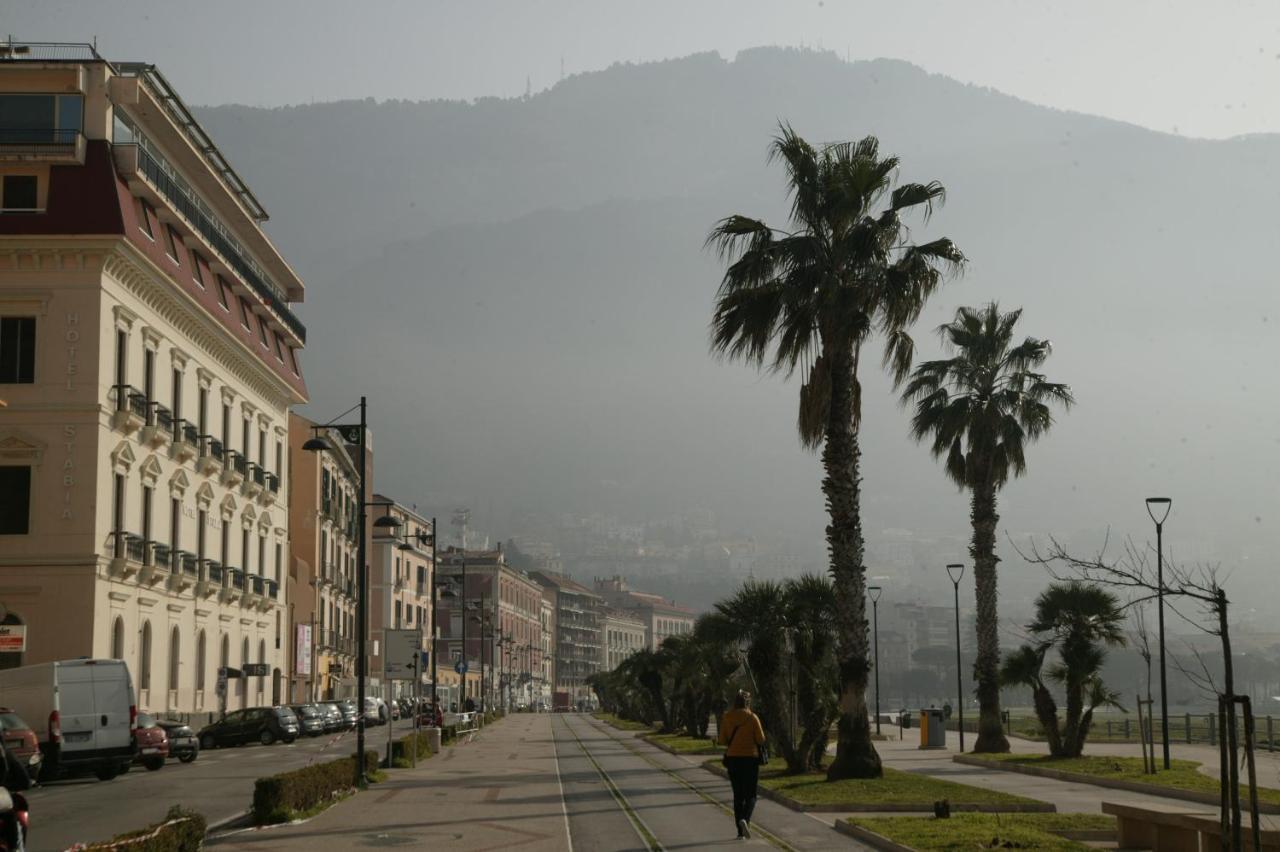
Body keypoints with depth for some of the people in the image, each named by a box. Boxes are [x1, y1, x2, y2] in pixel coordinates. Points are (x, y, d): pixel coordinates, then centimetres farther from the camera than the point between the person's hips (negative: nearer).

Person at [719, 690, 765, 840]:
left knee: (738, 795, 12)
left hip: (732, 759, 3)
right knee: (750, 795, 5)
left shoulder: (727, 718, -1)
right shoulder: (752, 717, -8)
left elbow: (722, 741, 0)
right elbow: (761, 740, -9)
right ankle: (745, 819, -23)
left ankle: (740, 831, 10)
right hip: (750, 758, -3)